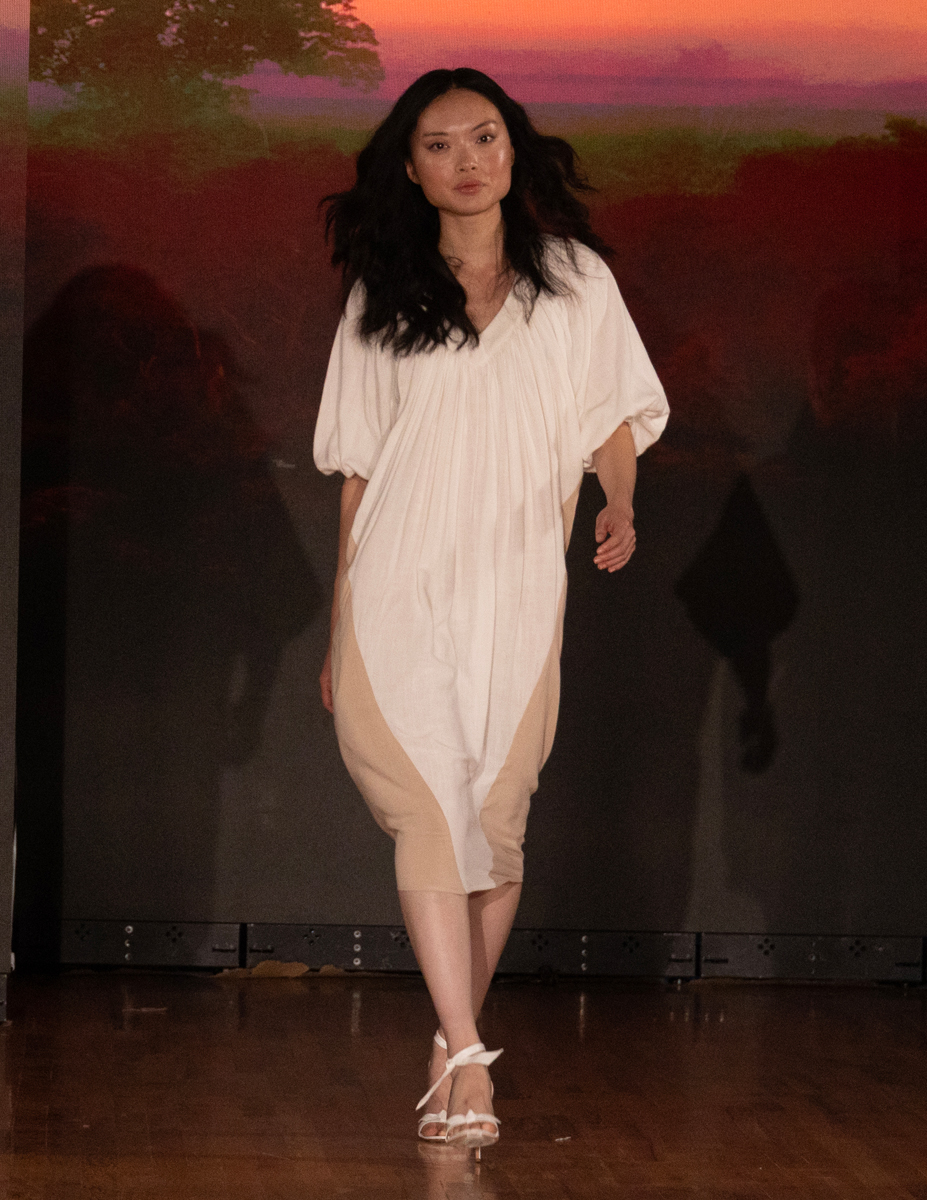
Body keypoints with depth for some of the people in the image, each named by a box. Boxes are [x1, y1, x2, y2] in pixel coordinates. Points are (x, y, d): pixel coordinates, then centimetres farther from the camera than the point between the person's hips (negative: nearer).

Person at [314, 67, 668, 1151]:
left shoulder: (573, 279, 9)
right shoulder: (381, 299, 11)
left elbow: (612, 413, 13)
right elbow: (359, 470, 13)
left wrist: (620, 506, -10)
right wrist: (338, 629, 12)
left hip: (518, 586, 0)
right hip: (400, 585, 0)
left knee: (497, 817, 2)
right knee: (427, 807, -13)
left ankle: (451, 1038, 18)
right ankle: (467, 1063, -18)